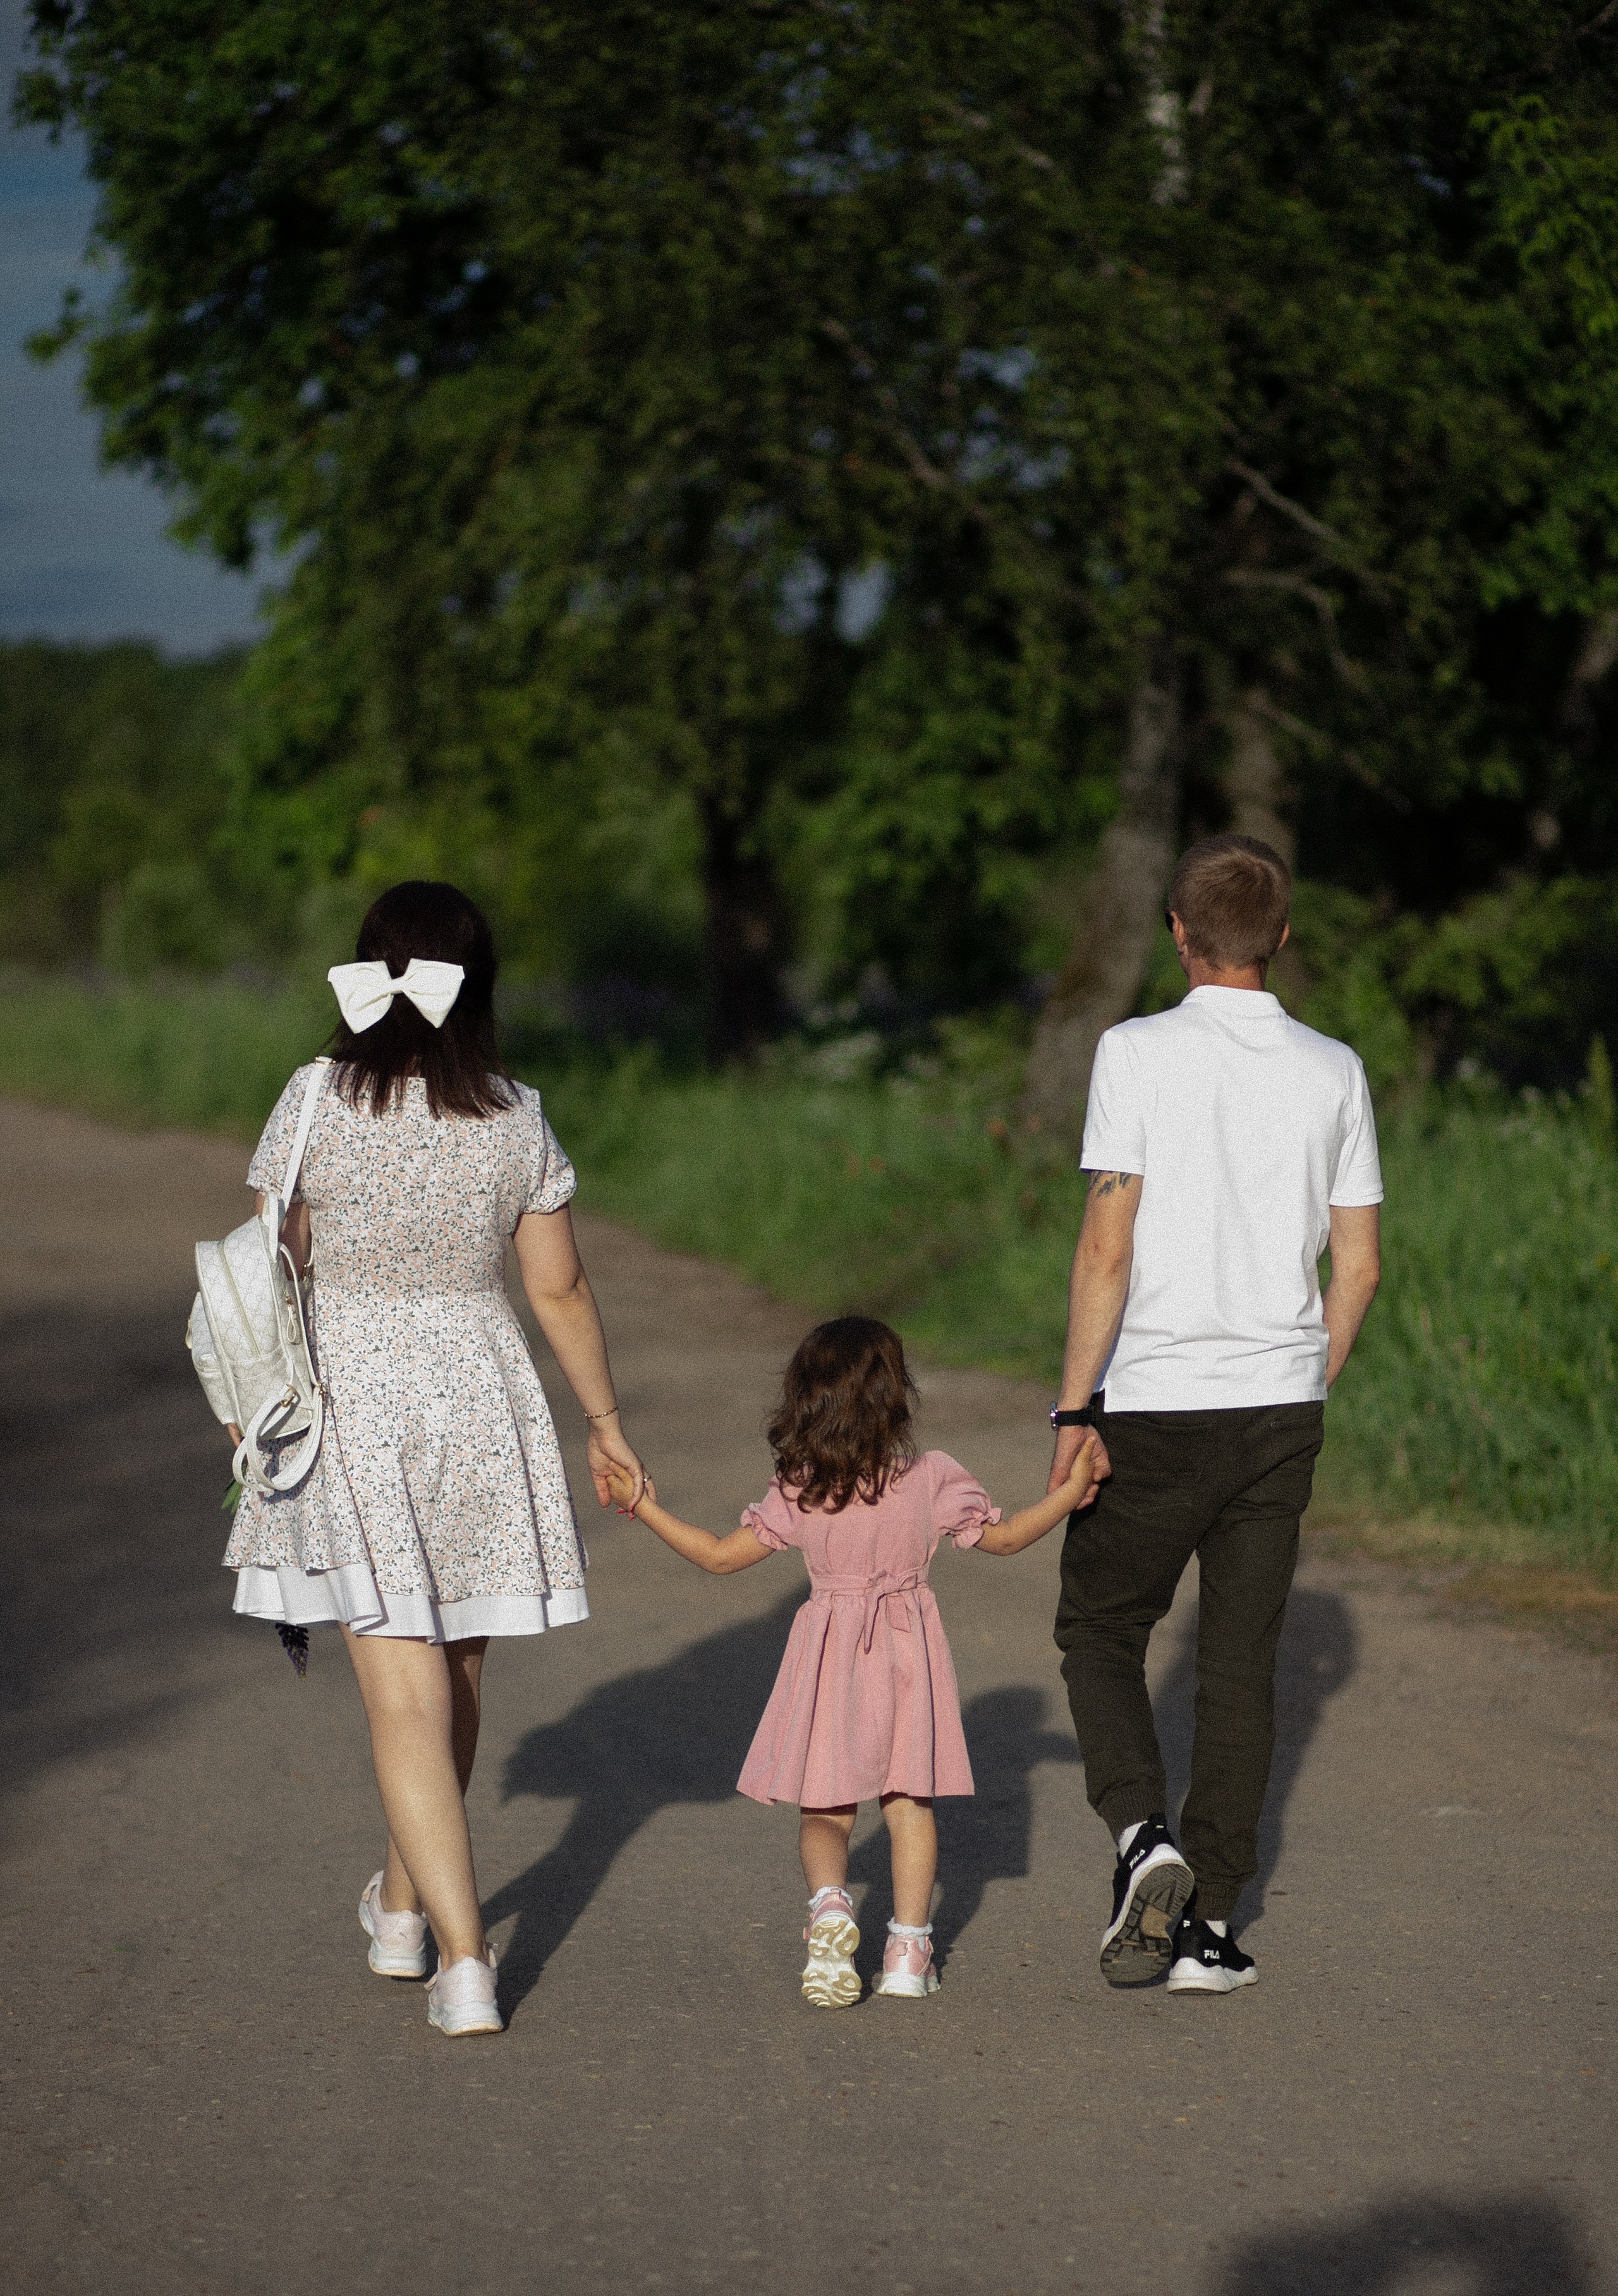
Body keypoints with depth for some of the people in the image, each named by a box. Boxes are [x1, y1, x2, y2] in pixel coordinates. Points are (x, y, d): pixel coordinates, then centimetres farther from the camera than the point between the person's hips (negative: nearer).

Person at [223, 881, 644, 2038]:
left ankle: (465, 1960, -10)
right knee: (456, 1670, 20)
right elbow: (559, 1289, 1)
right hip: (482, 1396, 2)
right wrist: (605, 1420, 14)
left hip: (351, 1399, -2)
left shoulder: (316, 1105, -9)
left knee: (405, 1687, -2)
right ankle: (405, 1903, 38)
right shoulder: (517, 1121, -4)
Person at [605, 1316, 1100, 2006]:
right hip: (908, 1651, 0)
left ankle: (830, 1902, -19)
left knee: (824, 1811, 9)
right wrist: (1069, 1493, 11)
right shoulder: (932, 1479, -8)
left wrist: (644, 1508, 8)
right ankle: (908, 1948, 6)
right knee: (909, 1803, 12)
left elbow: (720, 1556, -1)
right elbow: (1005, 1537, 3)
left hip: (830, 1657, 0)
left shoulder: (796, 1491, -7)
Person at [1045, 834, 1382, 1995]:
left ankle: (1144, 1835, -11)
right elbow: (1359, 1265, 6)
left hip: (1153, 1404, -3)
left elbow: (1108, 1251, -13)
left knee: (1100, 1633, 12)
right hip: (1280, 1406, 3)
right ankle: (1211, 1923, 10)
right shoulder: (1334, 1072, 4)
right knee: (1242, 1660, 9)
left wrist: (1074, 1407, -7)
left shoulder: (1138, 1053, -9)